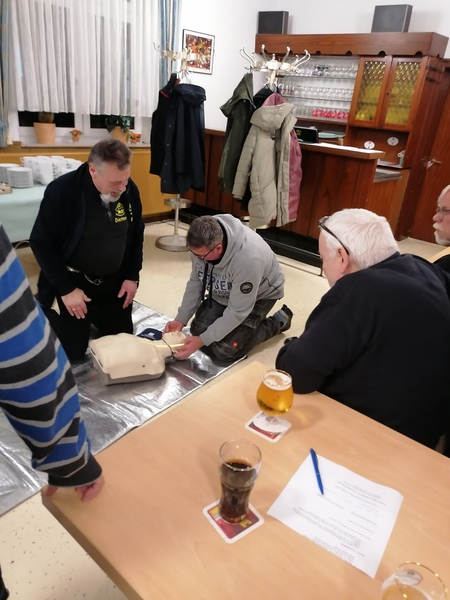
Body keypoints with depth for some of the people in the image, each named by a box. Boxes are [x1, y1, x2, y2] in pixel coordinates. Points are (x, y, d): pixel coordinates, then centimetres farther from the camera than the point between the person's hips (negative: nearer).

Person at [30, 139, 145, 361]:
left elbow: (136, 234, 5)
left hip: (115, 282, 4)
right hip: (74, 283, -4)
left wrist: (132, 276, 1)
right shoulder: (61, 191, -22)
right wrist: (66, 289, -17)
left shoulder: (129, 189, -9)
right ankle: (45, 313, 28)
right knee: (72, 353, 1)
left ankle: (93, 319, 38)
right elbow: (41, 243, -15)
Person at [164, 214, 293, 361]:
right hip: (224, 292, 6)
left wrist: (202, 340, -29)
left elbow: (237, 311, -31)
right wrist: (180, 319, -11)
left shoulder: (248, 258, -42)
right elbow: (195, 282, -6)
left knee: (224, 350, -12)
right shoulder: (202, 244, -23)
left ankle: (278, 321, 7)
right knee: (198, 330, -2)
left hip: (259, 294, -6)